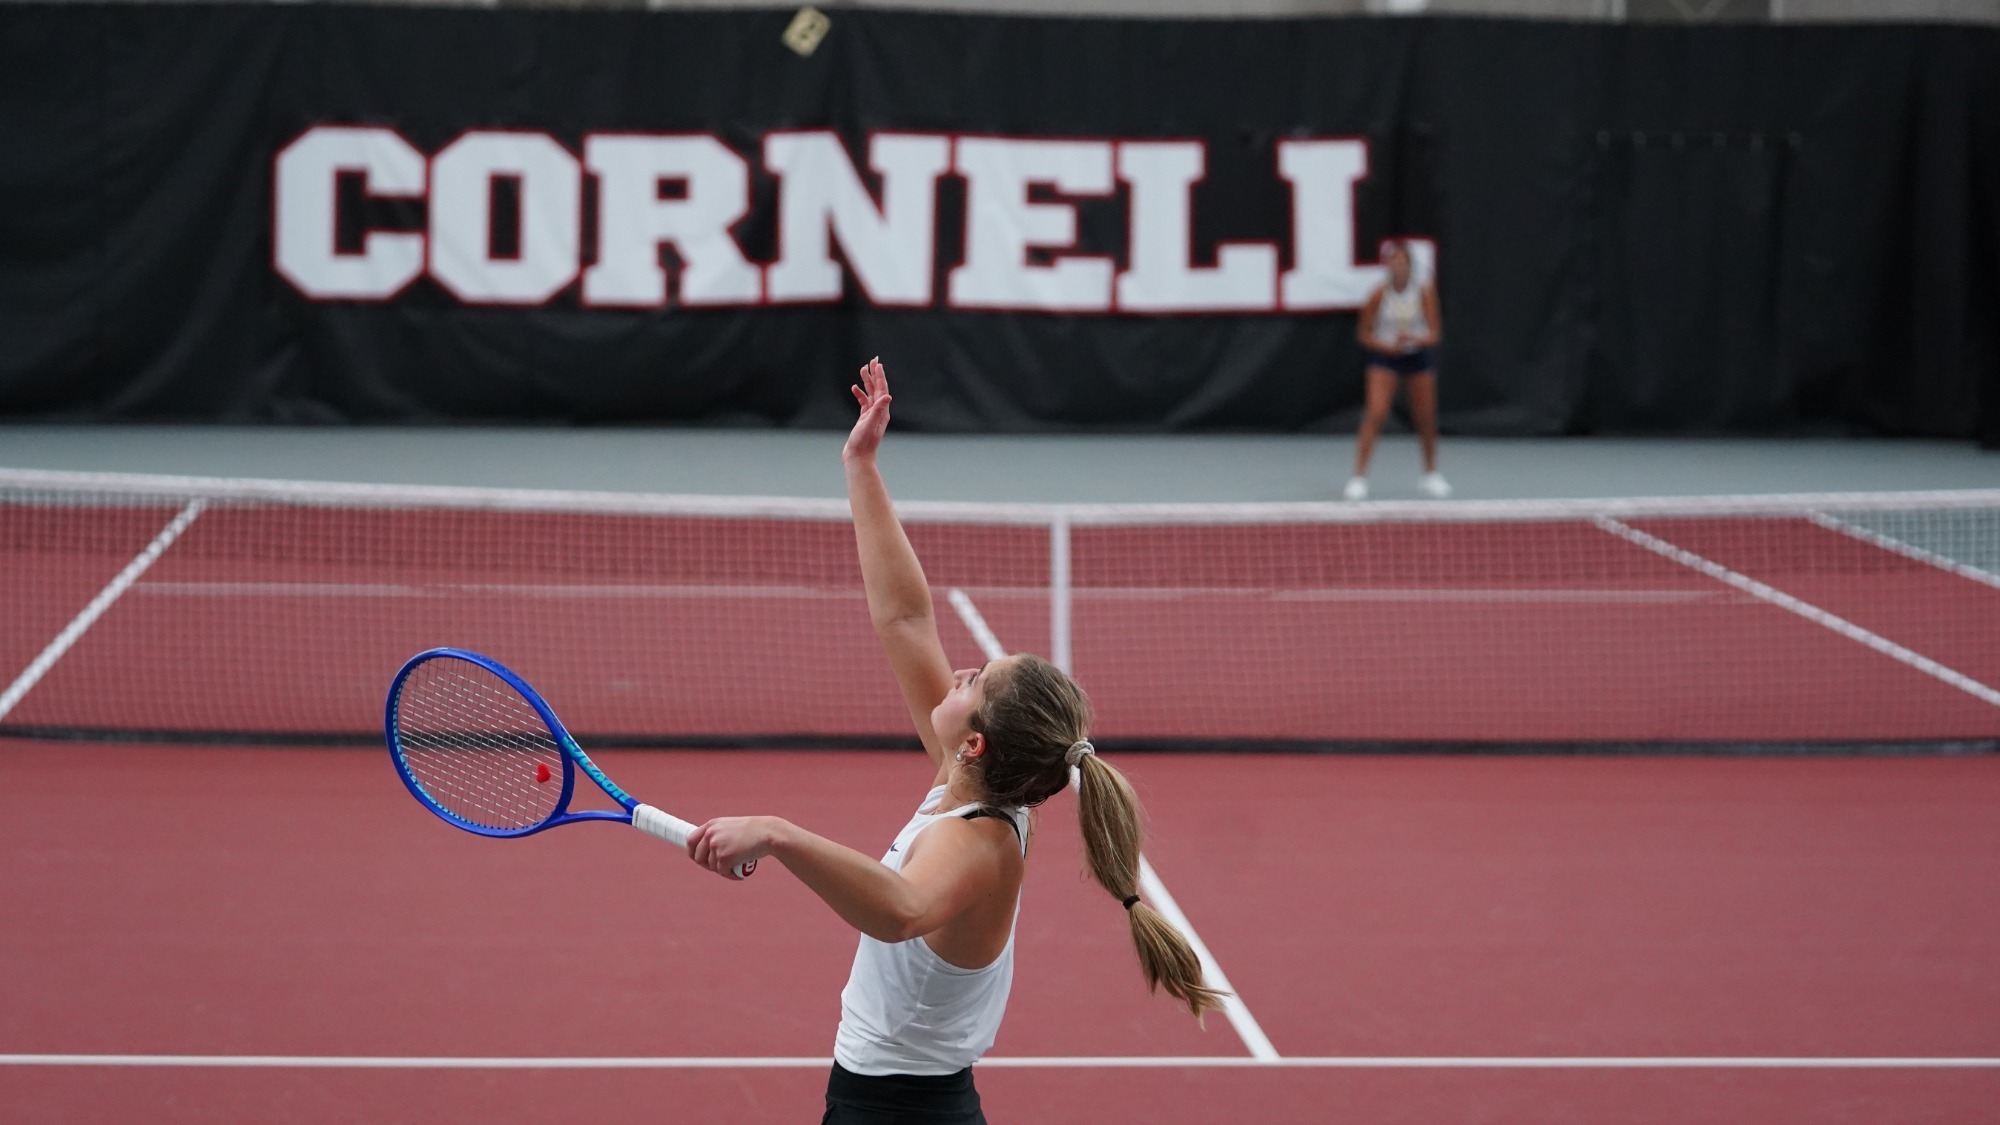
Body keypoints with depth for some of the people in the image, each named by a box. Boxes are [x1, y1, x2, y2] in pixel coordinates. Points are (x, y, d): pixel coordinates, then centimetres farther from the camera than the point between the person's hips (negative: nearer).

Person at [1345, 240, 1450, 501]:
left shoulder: (1424, 293, -10)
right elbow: (1365, 333, -3)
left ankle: (1430, 475, 28)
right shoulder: (1379, 295, -12)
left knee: (1426, 418, 7)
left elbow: (1433, 334, -9)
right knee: (1376, 413, -18)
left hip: (1418, 355, 2)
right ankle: (1359, 477, -15)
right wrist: (1386, 345, -21)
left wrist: (1414, 339, -29)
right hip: (1384, 355, -2)